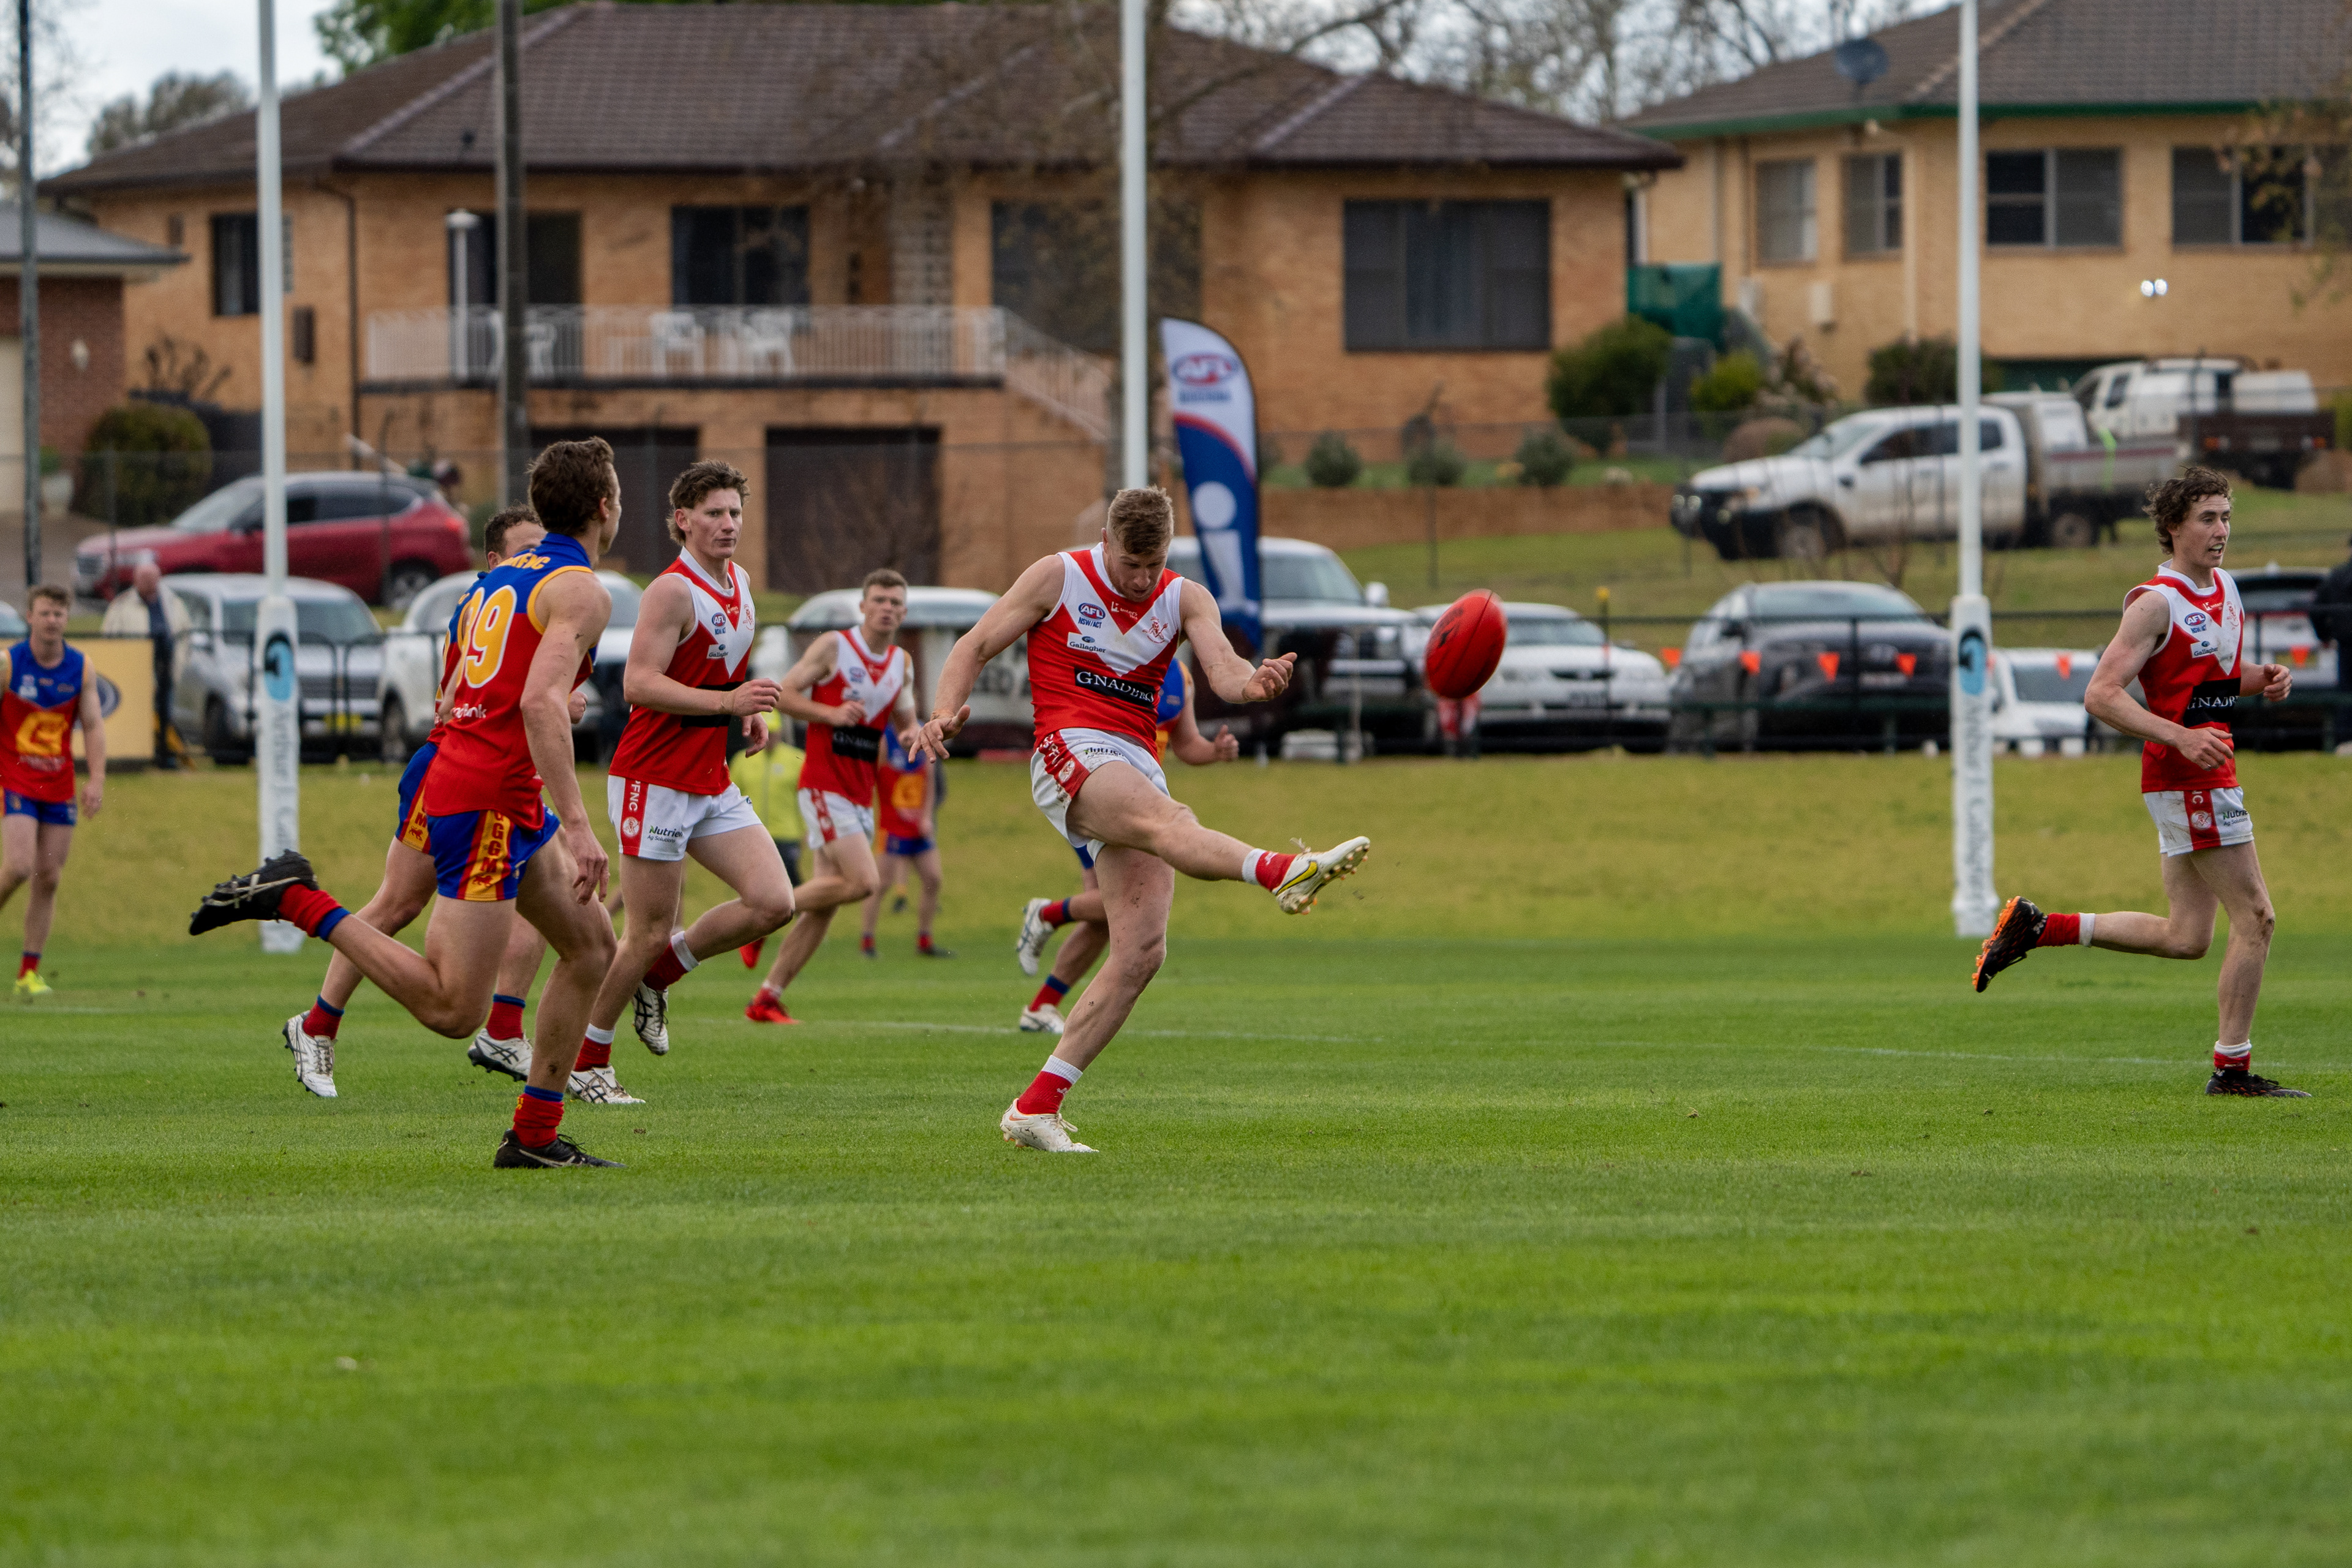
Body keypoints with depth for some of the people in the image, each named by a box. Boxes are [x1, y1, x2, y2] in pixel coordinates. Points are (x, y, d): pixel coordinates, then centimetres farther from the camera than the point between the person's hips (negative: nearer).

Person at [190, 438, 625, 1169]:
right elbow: (540, 703, -25)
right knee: (452, 1011, -11)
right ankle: (296, 900, -10)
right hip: (491, 803, -10)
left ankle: (535, 1137, 14)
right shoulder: (582, 591, -10)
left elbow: (449, 704, 23)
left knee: (593, 945, 15)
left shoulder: (501, 578, 19)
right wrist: (576, 824, -27)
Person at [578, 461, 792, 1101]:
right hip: (656, 782, -8)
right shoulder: (673, 590, -16)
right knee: (651, 932, -5)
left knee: (773, 903, -4)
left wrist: (753, 710, 10)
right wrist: (727, 700, -31)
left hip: (712, 782, 8)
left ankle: (659, 974, 16)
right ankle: (586, 1061, 11)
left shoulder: (740, 583, 11)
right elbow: (639, 684, -24)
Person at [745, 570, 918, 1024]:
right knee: (863, 881, -21)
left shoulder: (901, 663, 13)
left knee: (823, 907, 3)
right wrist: (831, 714, -20)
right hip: (825, 786, -7)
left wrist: (912, 736, -2)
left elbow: (907, 721, 22)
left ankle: (767, 999, 7)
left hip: (862, 796, 7)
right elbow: (784, 693, -6)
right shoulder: (833, 647, -5)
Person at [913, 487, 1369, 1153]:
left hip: (1138, 767, 5)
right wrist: (945, 712, -12)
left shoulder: (1186, 600, 13)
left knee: (1141, 950, -8)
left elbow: (1223, 669, -4)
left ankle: (1035, 1109, -5)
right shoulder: (1058, 577, 6)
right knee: (1164, 818, -36)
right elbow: (976, 647, 7)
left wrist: (1253, 681, -29)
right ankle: (1283, 872, -68)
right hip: (1071, 751, -5)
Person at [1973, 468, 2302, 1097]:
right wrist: (2182, 737, -25)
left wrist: (2260, 680, 6)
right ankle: (2233, 1066, 0)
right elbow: (2101, 695, -17)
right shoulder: (2157, 602, -13)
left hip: (2208, 772, 9)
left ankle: (2037, 927, 17)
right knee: (2254, 917, -7)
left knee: (2185, 937, 10)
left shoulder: (2225, 589, 13)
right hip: (2185, 778, -9)